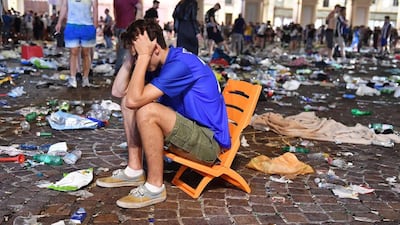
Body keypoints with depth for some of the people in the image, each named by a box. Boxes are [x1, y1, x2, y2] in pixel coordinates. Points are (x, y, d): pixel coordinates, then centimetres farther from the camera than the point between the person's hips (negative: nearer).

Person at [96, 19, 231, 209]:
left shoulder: (180, 64, -23)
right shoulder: (159, 63, 6)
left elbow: (134, 99, -30)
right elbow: (118, 91, 6)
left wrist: (143, 55, -24)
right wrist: (132, 57, -2)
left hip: (209, 141, -9)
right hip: (188, 128, 9)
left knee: (147, 111, -29)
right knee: (128, 102, 7)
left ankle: (155, 187, -13)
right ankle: (134, 170, 8)